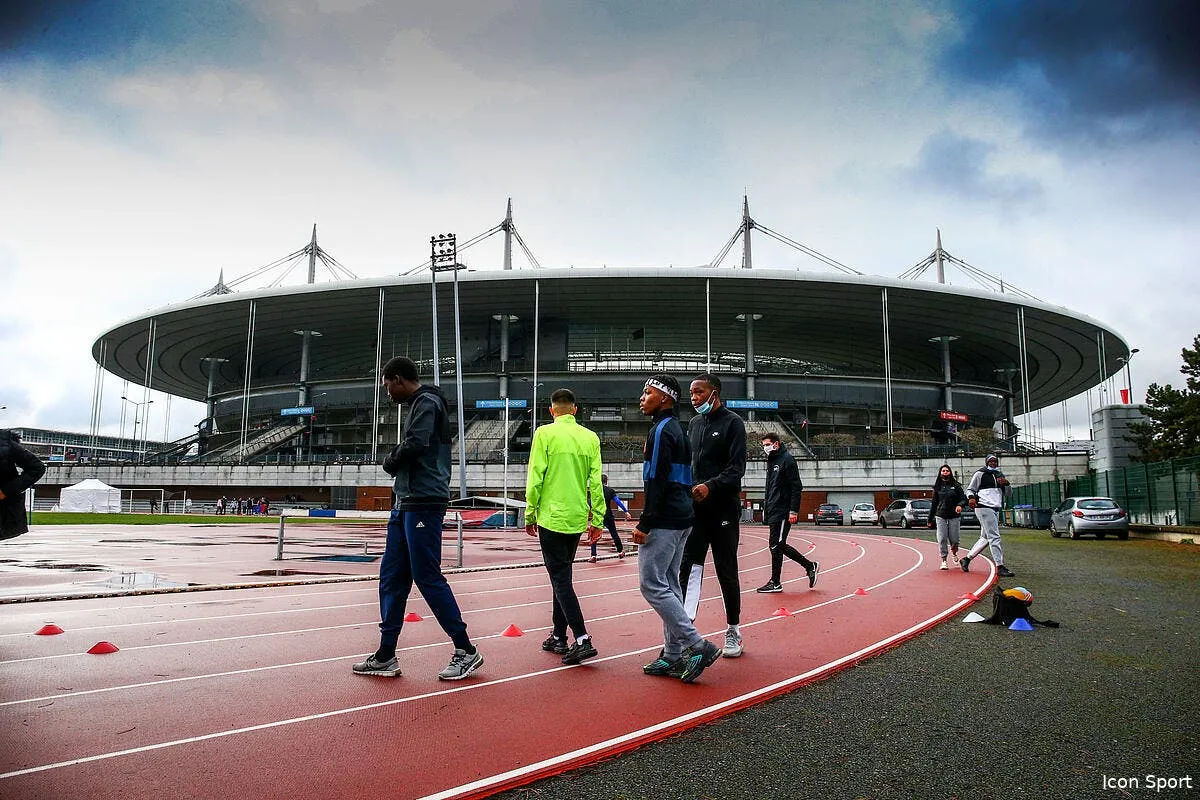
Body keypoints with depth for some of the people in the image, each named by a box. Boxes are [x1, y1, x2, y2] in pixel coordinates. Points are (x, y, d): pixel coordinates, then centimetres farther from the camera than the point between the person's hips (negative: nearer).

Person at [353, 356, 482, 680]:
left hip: (423, 503, -10)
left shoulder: (427, 402, -9)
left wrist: (391, 461, -5)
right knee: (391, 577, 10)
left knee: (427, 577, -6)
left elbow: (415, 444, -23)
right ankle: (386, 656, 18)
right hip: (405, 503, 10)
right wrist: (395, 463, -1)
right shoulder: (417, 404, 21)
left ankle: (465, 650, 3)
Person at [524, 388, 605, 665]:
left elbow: (535, 477, -8)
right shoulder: (590, 437, 5)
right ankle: (558, 637, 24)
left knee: (561, 578, -2)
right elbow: (596, 482, 4)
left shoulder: (545, 433, -6)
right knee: (562, 575, 17)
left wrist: (530, 514, 0)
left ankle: (583, 640, -11)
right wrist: (597, 520, 9)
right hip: (578, 519, 5)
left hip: (552, 517, -5)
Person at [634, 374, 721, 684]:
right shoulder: (677, 429, 19)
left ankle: (698, 645, -7)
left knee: (651, 584, -7)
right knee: (668, 584, 12)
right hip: (682, 519, 10)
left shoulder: (661, 430, -11)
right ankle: (673, 656, 16)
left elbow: (657, 481, -19)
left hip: (664, 520, -10)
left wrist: (644, 523, -19)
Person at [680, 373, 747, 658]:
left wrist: (710, 487, -26)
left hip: (723, 509, -5)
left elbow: (737, 468, -13)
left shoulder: (732, 422, -4)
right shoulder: (694, 423, 15)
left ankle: (733, 632, 20)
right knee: (689, 566, -6)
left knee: (726, 572, 5)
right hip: (695, 508, 5)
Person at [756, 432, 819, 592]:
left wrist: (794, 511, -19)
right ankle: (810, 566, 23)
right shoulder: (771, 461, 17)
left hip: (782, 512, -9)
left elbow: (797, 487, -15)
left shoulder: (787, 460, -10)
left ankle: (775, 583, 5)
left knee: (776, 546, -5)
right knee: (778, 545, 12)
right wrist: (766, 507, 19)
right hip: (772, 512, 9)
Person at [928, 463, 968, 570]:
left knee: (954, 539, 1)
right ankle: (943, 560, 1)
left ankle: (954, 552, 34)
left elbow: (963, 498, 3)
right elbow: (934, 503, 12)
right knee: (942, 539, -7)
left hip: (954, 516, -1)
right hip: (940, 516, 1)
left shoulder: (956, 485, 5)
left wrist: (960, 505, -21)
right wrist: (930, 519, 13)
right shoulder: (937, 487, 8)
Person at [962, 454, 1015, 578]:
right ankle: (1000, 567, -13)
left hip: (996, 509, 8)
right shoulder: (980, 474, 0)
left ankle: (966, 559, 23)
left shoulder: (1000, 475, 20)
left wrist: (1006, 483, 1)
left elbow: (1009, 495, 20)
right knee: (994, 537, -13)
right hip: (984, 507, -8)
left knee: (985, 538, 12)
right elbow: (970, 489, 1)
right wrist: (971, 497, -20)